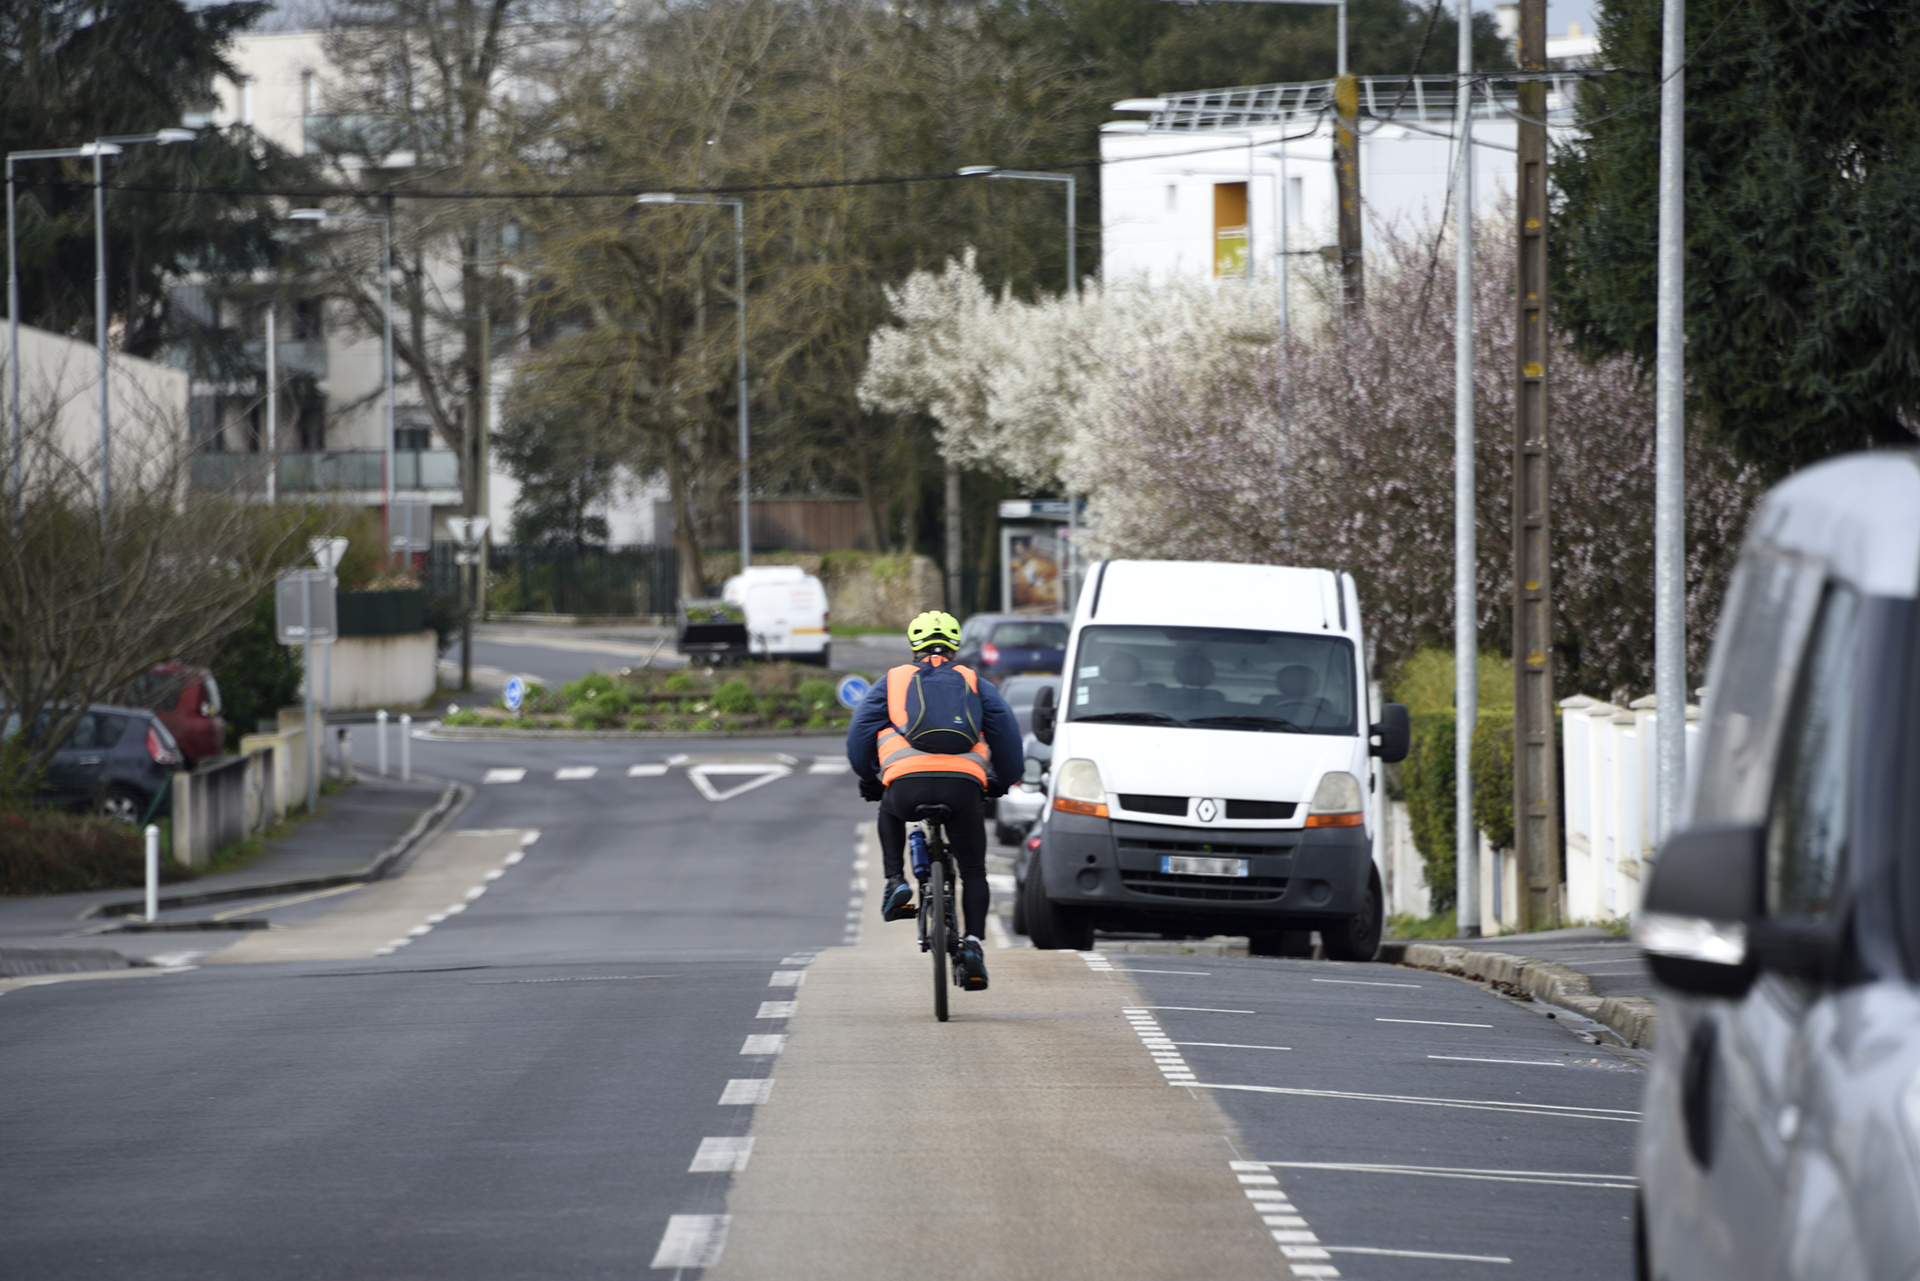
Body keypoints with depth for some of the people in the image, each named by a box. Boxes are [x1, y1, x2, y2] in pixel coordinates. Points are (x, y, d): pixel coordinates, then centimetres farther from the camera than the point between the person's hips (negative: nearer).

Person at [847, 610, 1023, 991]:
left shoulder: (891, 681, 23)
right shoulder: (976, 684, 25)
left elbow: (859, 733, 18)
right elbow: (1007, 733, 21)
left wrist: (869, 780, 34)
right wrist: (1002, 782, 37)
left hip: (907, 783, 0)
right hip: (963, 787, 0)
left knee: (890, 813, 37)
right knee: (973, 870, 15)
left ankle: (896, 882, 19)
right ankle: (972, 943, -4)